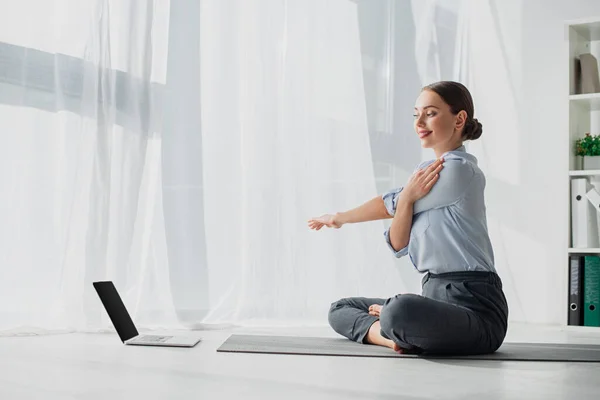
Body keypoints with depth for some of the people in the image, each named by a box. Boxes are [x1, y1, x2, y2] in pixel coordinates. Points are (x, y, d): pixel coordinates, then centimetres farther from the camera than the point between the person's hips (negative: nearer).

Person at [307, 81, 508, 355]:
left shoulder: (460, 170, -11)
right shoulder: (427, 173, 15)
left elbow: (388, 205, -5)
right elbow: (398, 244, 5)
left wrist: (339, 218, 12)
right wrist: (408, 197, -14)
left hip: (473, 307, -9)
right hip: (435, 296, 9)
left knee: (399, 311, -39)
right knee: (340, 310, 10)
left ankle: (400, 333, -7)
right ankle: (401, 336, -12)